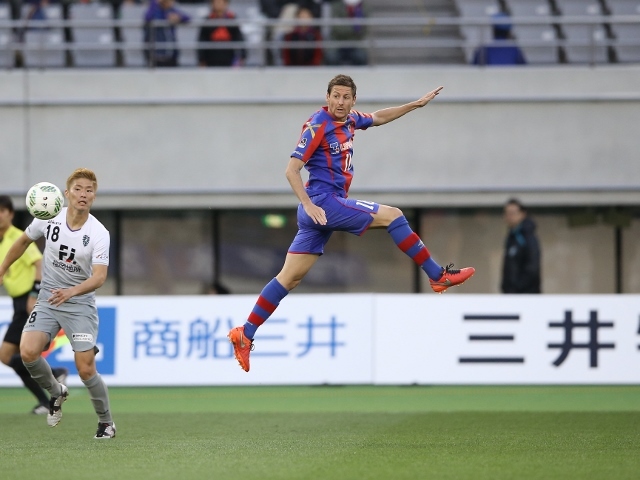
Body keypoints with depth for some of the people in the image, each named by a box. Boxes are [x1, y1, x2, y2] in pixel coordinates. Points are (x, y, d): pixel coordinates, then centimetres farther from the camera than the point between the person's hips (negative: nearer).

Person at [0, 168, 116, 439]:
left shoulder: (99, 234, -16)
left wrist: (71, 291, -42)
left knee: (85, 368, -11)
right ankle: (55, 392, 10)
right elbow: (23, 242, 13)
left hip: (80, 303, -3)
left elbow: (99, 277, -25)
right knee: (28, 352, -20)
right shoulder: (48, 219, -7)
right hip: (48, 299, 3)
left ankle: (106, 421, 13)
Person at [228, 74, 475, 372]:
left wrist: (416, 104, 28)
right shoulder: (317, 126, -13)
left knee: (291, 277, 6)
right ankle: (438, 277, -1)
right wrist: (309, 204, -26)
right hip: (323, 202, -9)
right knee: (392, 215, -7)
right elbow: (292, 170, -16)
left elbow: (379, 118, 31)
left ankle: (245, 334, 6)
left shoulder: (349, 120, 11)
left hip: (324, 208, 9)